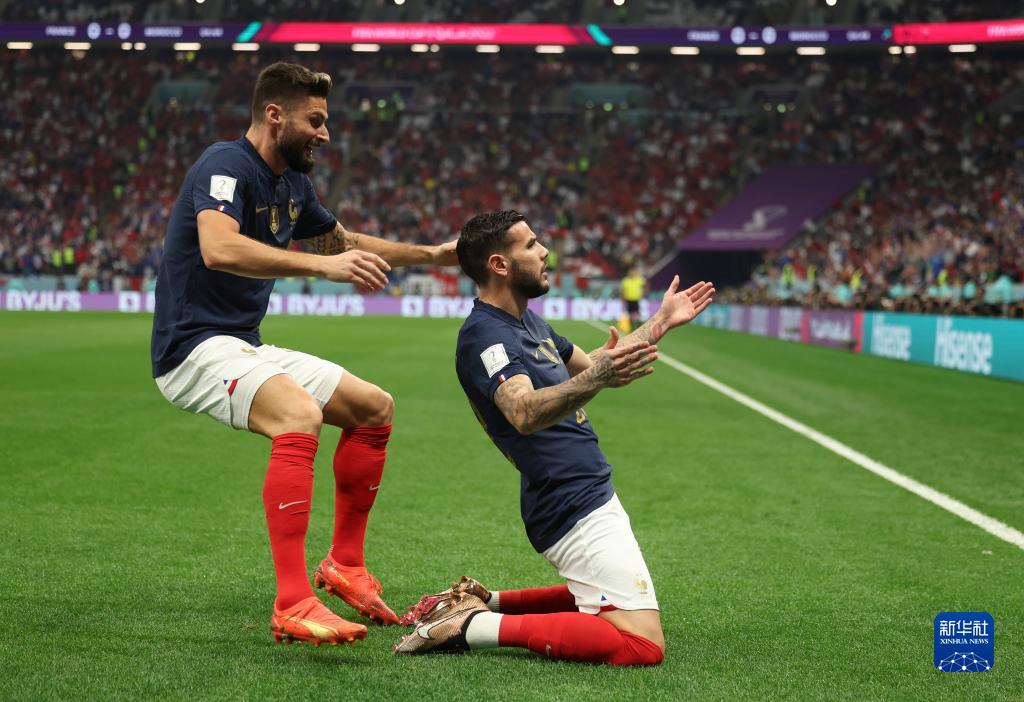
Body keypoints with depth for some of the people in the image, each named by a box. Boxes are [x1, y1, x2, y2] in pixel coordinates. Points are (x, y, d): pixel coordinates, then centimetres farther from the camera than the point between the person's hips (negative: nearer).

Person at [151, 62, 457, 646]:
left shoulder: (293, 183, 13)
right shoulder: (226, 166, -15)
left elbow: (343, 240, 32)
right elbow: (218, 248, -36)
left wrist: (432, 255, 27)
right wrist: (324, 265, -42)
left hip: (247, 347, 10)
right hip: (196, 347, -10)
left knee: (376, 408, 13)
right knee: (301, 415, -35)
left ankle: (345, 565, 20)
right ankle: (293, 607, -37)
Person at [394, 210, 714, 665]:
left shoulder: (526, 322, 14)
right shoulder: (484, 335, -17)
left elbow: (589, 365, 29)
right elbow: (525, 413, -35)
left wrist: (660, 323, 25)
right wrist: (595, 378, -50)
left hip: (592, 496, 10)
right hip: (576, 509, -10)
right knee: (643, 646, -17)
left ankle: (484, 602, 18)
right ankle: (473, 624, -17)